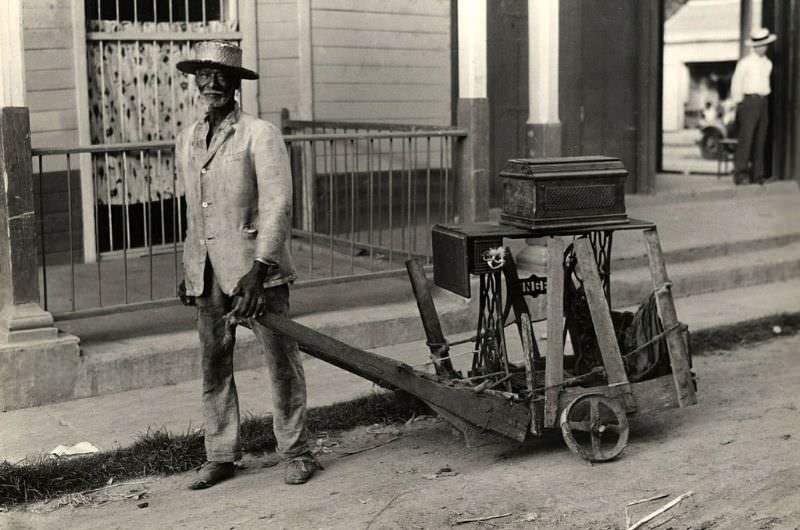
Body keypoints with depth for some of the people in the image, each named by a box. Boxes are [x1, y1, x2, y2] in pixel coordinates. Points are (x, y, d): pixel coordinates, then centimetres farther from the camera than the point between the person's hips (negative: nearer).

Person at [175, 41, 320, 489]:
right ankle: (222, 456, 19)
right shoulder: (187, 141, 14)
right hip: (207, 273, 6)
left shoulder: (261, 135, -6)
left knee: (282, 361, 1)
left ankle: (296, 452, 13)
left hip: (254, 267, -6)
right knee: (214, 365, 8)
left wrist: (258, 269, -21)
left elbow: (278, 205, -14)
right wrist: (189, 269, 20)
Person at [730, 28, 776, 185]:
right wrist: (738, 104, -4)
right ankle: (740, 173, -16)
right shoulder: (745, 62, -3)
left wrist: (763, 100, 15)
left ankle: (757, 174, 7)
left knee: (760, 140, 4)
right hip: (749, 101, -6)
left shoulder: (768, 63, 15)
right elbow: (736, 84, -2)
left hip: (763, 103, 6)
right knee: (746, 138, -14)